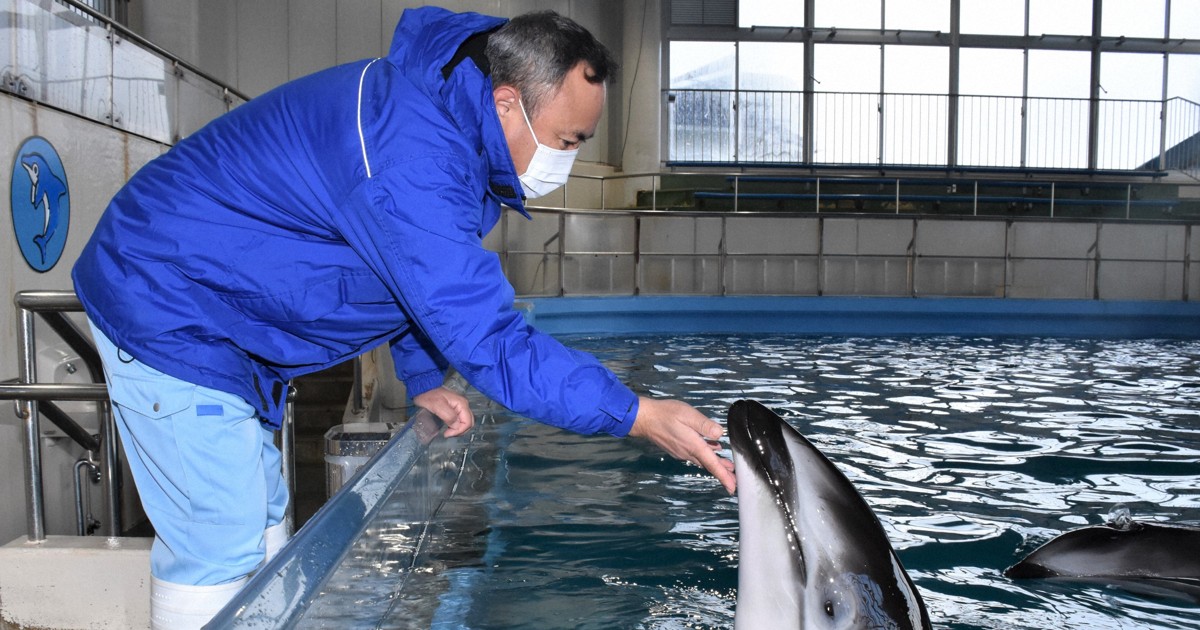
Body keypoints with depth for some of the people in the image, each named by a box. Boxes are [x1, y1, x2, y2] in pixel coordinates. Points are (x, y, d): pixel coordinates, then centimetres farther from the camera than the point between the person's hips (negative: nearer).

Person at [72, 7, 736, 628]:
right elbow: (484, 336, -35)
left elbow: (426, 278, 13)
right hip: (168, 313, -10)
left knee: (259, 519, 15)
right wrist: (638, 415, -33)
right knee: (219, 544, -7)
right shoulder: (409, 156, -33)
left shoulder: (434, 105, 0)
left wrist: (423, 380, 6)